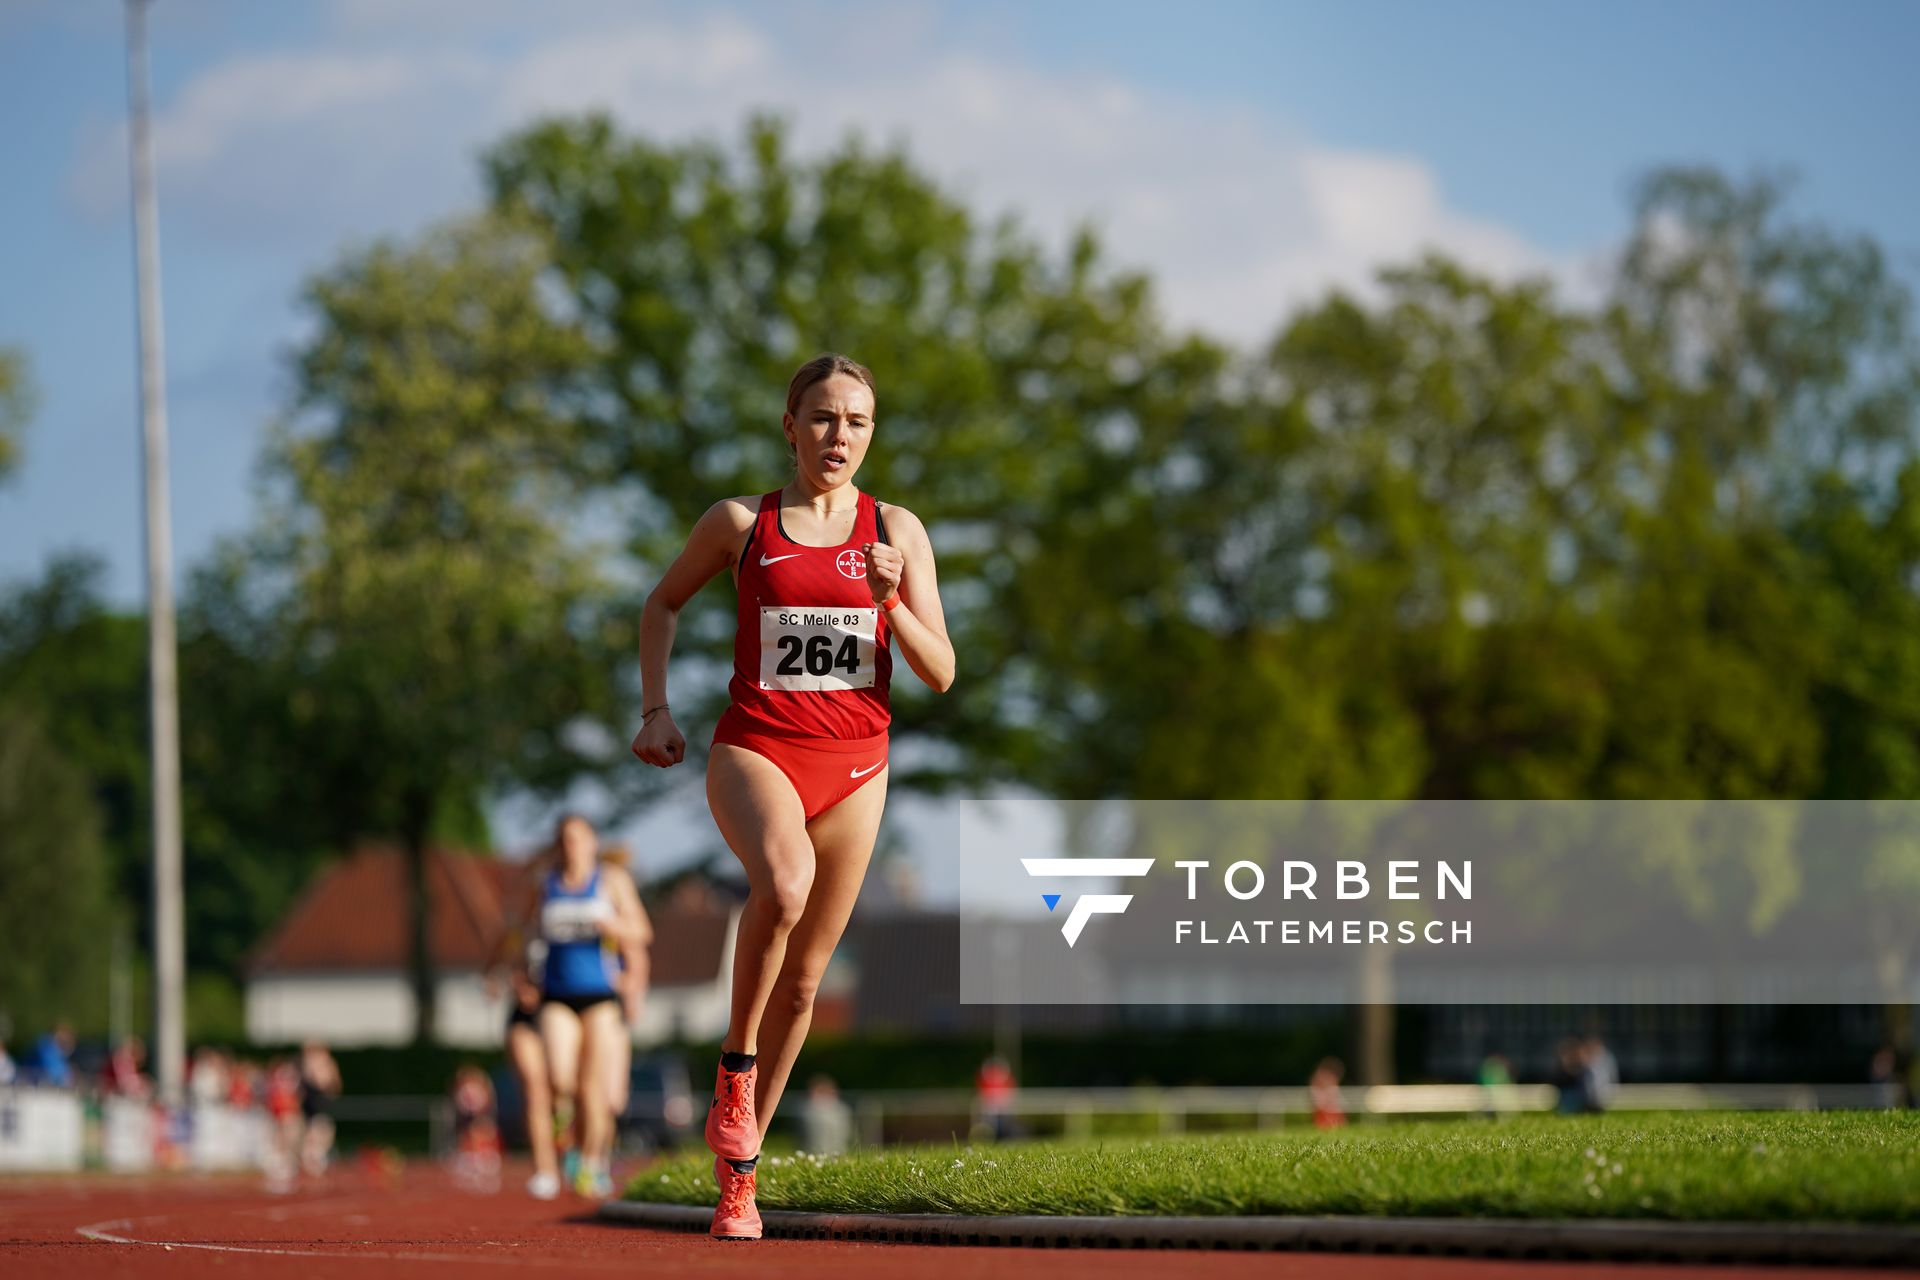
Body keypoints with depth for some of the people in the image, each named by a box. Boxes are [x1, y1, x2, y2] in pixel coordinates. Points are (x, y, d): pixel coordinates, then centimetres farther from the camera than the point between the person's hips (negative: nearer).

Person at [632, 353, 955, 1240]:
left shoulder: (897, 532, 4)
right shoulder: (740, 524, 3)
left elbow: (939, 674, 1)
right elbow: (664, 602, 19)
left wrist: (893, 602, -17)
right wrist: (655, 707, 7)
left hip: (854, 765, 3)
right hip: (754, 750, -2)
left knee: (802, 981, 7)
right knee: (784, 881, -36)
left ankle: (737, 1175, 21)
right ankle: (734, 1068, -15)